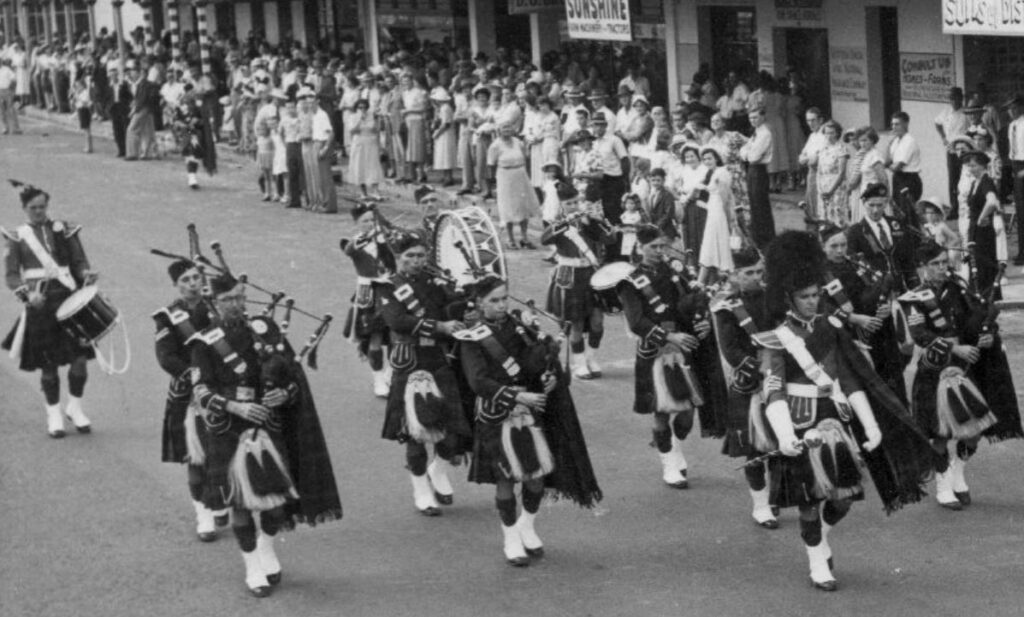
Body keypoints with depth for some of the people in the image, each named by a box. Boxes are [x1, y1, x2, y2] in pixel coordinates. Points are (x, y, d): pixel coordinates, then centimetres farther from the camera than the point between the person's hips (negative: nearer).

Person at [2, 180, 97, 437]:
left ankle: (75, 407, 17)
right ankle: (54, 414, 19)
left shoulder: (65, 231, 8)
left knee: (80, 356, -5)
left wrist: (86, 275, -14)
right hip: (39, 307, -1)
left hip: (68, 300, 1)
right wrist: (27, 293, -18)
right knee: (48, 363, 3)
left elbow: (79, 262, 9)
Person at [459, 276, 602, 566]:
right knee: (506, 477, 0)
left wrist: (551, 375, -15)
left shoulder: (521, 323, 5)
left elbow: (548, 352, 7)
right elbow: (479, 382, -16)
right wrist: (518, 396, -24)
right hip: (498, 415, -4)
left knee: (538, 474, 6)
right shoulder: (472, 340, -6)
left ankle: (527, 526, 30)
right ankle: (512, 540, 15)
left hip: (533, 409, 4)